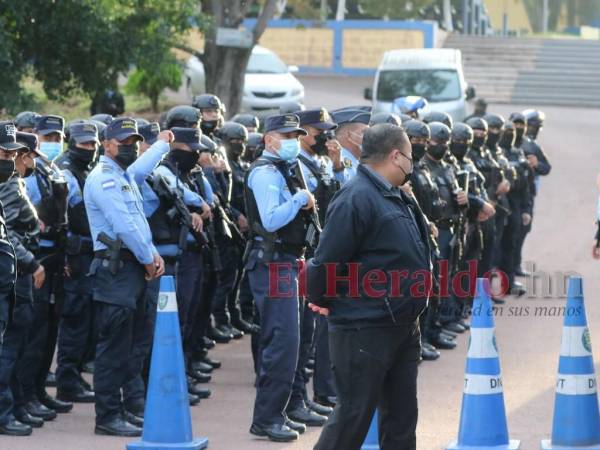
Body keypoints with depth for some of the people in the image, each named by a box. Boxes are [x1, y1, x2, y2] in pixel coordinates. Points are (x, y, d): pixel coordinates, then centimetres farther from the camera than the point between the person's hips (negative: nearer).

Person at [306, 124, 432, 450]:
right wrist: (321, 302, -6)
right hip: (364, 329, -9)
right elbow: (326, 261, -20)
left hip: (402, 326, 9)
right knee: (354, 415, -3)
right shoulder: (356, 198, -19)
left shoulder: (395, 198, 12)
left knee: (401, 416, 13)